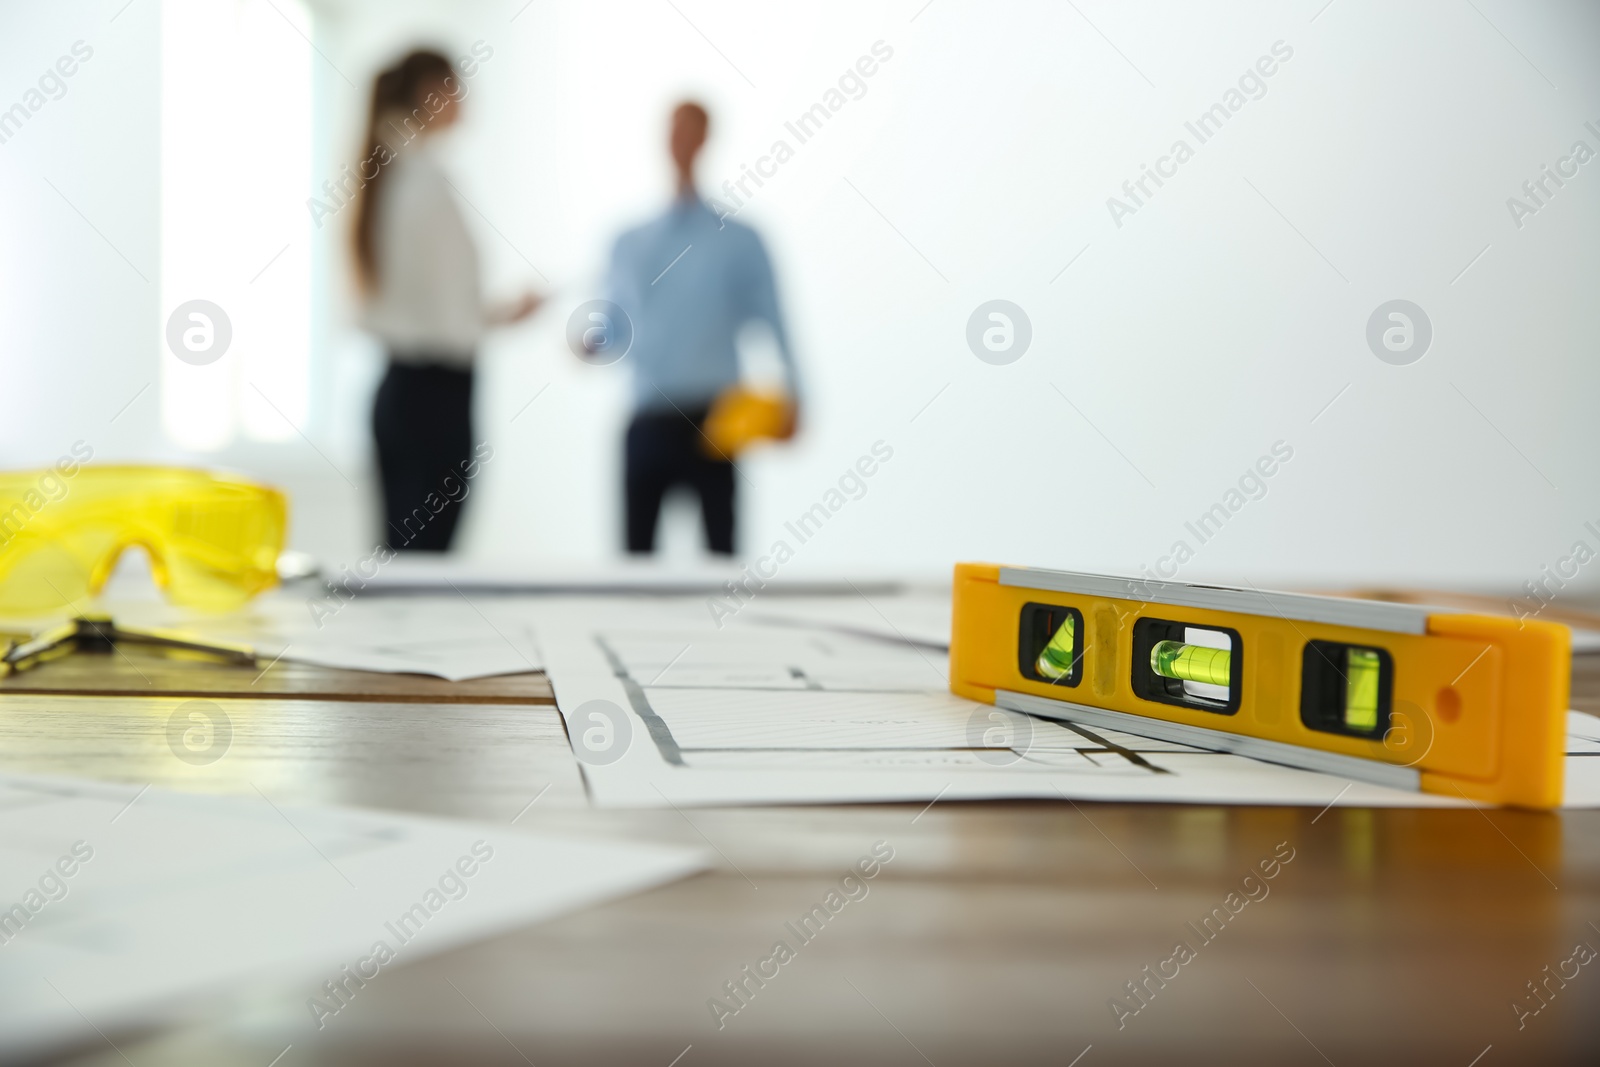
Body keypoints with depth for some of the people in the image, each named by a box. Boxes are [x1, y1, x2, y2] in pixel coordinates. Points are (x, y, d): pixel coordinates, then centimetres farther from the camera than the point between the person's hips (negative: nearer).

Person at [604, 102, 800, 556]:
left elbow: (772, 325, 3)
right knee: (637, 547, -1)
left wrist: (788, 399, -10)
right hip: (649, 423, 3)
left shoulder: (738, 241, 6)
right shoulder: (630, 246, 16)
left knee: (720, 548, -4)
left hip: (714, 423, -3)